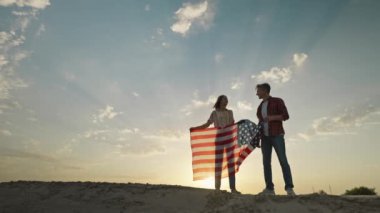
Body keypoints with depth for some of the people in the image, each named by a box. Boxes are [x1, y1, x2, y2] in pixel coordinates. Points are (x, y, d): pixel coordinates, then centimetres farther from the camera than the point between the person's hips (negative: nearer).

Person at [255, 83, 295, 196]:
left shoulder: (277, 101, 4)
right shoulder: (260, 106, 20)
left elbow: (286, 116, -4)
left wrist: (272, 117, -19)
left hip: (277, 135, -5)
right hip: (265, 137, 6)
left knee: (283, 160, -13)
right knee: (266, 162, -1)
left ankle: (289, 188, -13)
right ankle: (269, 189, 1)